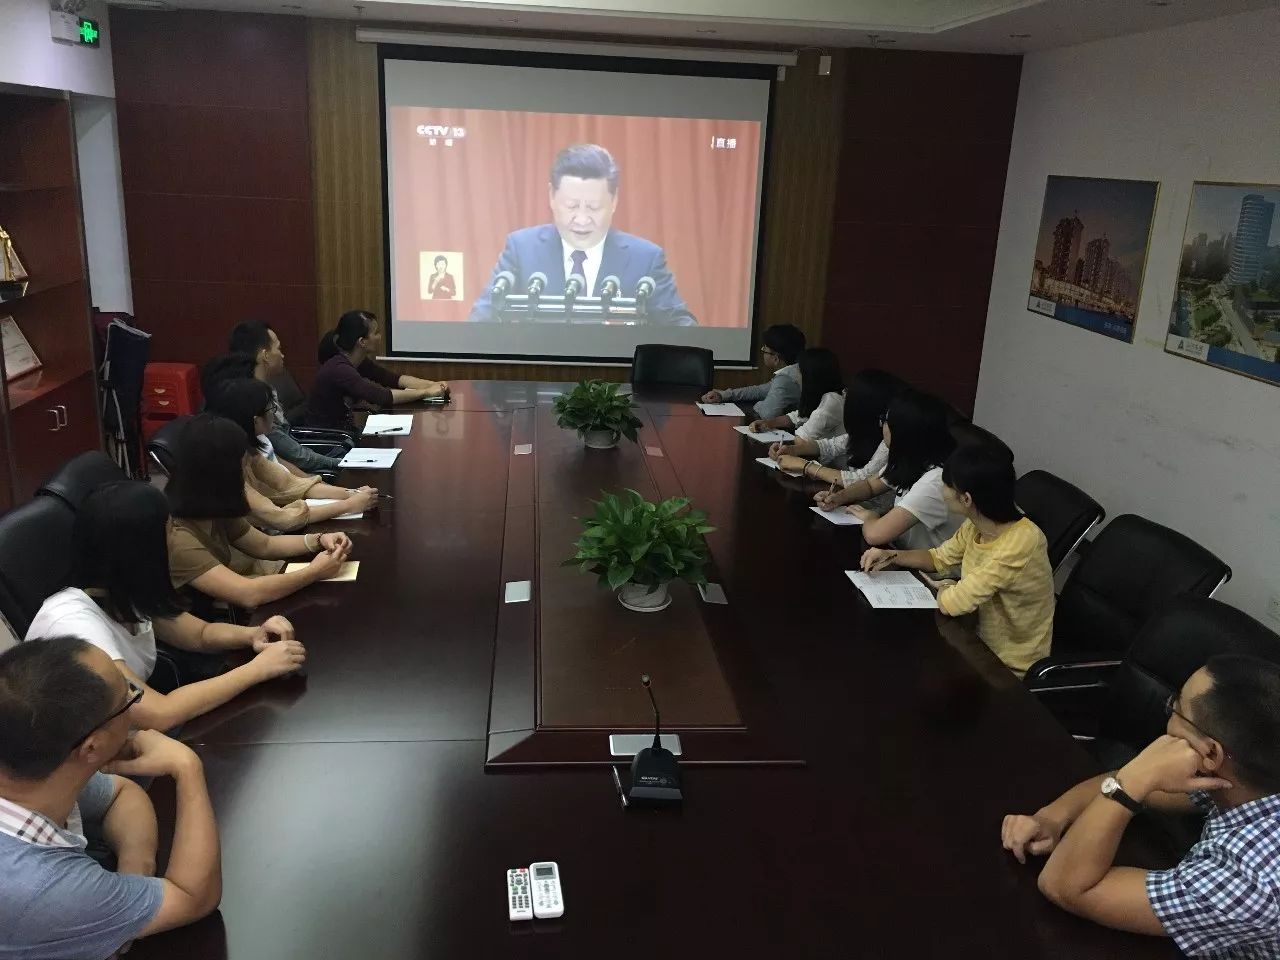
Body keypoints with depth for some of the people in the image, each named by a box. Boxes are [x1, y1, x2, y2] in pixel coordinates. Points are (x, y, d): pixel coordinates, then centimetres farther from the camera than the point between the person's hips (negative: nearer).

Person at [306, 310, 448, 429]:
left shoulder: (360, 362, 1)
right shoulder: (338, 369, -24)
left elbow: (393, 379, 6)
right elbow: (381, 397, -31)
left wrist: (431, 384, -9)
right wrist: (426, 392, -24)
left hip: (343, 432, 8)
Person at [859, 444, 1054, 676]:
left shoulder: (1021, 542, -31)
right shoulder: (977, 524, -7)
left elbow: (950, 604, -29)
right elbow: (940, 558, 11)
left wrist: (945, 588, -7)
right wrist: (891, 556, -5)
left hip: (1008, 668, -6)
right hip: (980, 641, 6)